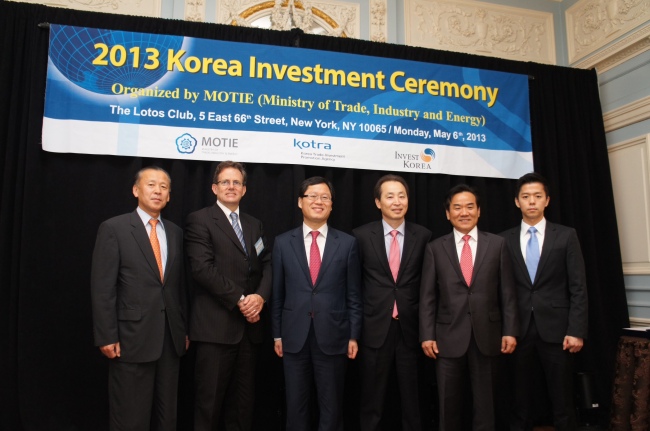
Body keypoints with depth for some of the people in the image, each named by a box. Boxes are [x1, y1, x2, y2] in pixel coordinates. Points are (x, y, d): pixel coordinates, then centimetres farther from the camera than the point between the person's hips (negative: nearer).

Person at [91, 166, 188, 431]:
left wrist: (185, 329, 11)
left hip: (171, 337, 5)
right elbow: (102, 288, -9)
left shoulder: (175, 233, 10)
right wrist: (106, 337, -12)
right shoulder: (114, 228, -5)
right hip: (133, 337, -5)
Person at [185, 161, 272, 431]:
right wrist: (239, 299, -15)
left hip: (250, 325, 6)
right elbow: (203, 268, -14)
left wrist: (260, 296, -9)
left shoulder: (254, 225, 16)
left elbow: (267, 265, 10)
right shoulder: (200, 220, -2)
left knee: (243, 400, 14)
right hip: (216, 325, -5)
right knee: (210, 399, 5)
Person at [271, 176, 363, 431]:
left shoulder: (347, 243, 0)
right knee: (296, 405, 14)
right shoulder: (283, 242, 2)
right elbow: (277, 293, 5)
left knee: (331, 406, 12)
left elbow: (353, 295, 2)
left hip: (333, 336, 0)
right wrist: (277, 334, 5)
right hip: (295, 336, 1)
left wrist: (353, 336, 0)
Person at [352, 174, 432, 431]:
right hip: (375, 327, -1)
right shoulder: (361, 236, -3)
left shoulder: (423, 236, 0)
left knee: (411, 395, 15)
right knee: (372, 397, 13)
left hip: (410, 327, 1)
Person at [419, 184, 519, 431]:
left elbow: (507, 293, 3)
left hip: (486, 335, 0)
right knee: (449, 402, 11)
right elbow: (427, 297, 1)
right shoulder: (435, 248, 2)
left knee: (484, 401, 12)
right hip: (449, 336, 0)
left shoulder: (497, 244, 4)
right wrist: (427, 335, -5)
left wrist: (510, 331, -2)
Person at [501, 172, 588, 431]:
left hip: (555, 328, -1)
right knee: (520, 400, 10)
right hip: (518, 329, 1)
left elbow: (578, 287, -1)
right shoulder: (505, 240, 5)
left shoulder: (566, 236, 3)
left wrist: (576, 330, -8)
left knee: (562, 401, 7)